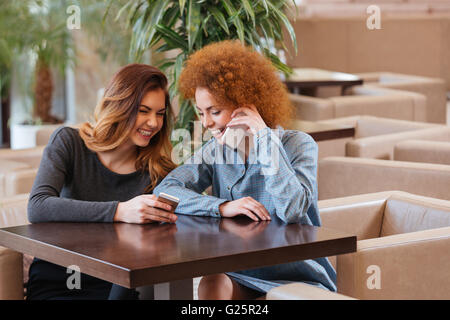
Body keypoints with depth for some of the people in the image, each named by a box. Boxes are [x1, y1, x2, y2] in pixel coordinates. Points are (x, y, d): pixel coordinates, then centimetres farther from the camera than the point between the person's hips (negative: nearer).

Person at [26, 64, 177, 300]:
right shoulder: (69, 142, -1)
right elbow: (37, 207, -18)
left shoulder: (159, 172, 4)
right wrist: (119, 212, -27)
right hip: (54, 283, -2)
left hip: (114, 287, 2)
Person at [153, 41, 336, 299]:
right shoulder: (215, 151, 7)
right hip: (241, 276, 3)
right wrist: (223, 207, -19)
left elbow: (292, 210, -23)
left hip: (300, 280, -3)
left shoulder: (298, 145, -6)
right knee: (212, 284, -29)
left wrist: (265, 136, -18)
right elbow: (164, 191, -5)